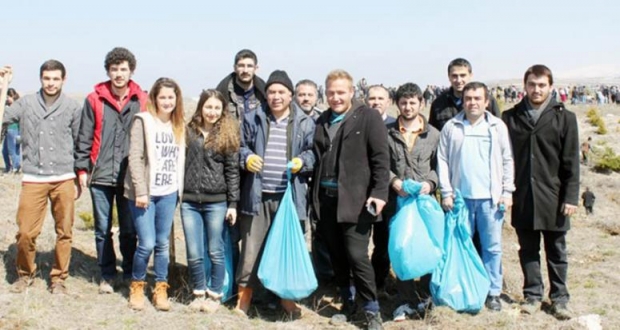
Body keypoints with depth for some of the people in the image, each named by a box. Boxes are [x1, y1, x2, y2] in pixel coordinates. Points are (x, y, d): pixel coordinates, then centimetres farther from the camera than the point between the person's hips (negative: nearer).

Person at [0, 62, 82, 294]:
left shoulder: (72, 108, 4)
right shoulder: (26, 103, 5)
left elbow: (79, 145, 10)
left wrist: (80, 179, 9)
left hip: (64, 179, 0)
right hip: (33, 179, 0)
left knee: (64, 232, 4)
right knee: (25, 232, -2)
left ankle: (59, 277, 19)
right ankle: (25, 274, 22)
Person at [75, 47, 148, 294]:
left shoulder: (142, 101, 1)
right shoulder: (94, 100, 1)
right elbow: (84, 138, 4)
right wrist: (82, 169, 0)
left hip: (130, 177, 0)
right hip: (101, 176, 1)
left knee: (129, 230, 6)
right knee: (102, 229, 8)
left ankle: (130, 274, 22)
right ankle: (107, 275, 21)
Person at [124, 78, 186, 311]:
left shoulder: (179, 126, 11)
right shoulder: (143, 121, -6)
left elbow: (180, 159, 13)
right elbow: (135, 158, -11)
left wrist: (180, 189, 5)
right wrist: (140, 191, -15)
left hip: (169, 193, 4)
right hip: (145, 193, -4)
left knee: (163, 244, 8)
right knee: (147, 244, -6)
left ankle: (161, 289, 20)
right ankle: (137, 285, 16)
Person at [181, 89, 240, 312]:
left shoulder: (227, 134, 0)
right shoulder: (189, 131, 7)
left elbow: (232, 171, -1)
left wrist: (233, 203, -5)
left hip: (216, 202, -2)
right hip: (190, 201, 2)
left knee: (215, 252, 6)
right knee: (194, 254, 5)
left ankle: (215, 295, 21)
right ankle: (199, 293, 24)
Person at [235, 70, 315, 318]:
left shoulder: (305, 123, 3)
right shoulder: (253, 119, 5)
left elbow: (314, 153, 6)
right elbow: (241, 147, 11)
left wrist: (302, 162, -13)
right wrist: (247, 158, -9)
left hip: (289, 196, 0)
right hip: (257, 195, 0)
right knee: (251, 248, 4)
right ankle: (244, 297, 17)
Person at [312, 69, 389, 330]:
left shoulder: (368, 117, -3)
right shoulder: (322, 121, 14)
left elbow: (381, 158, -8)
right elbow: (318, 159, 15)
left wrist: (380, 192, -15)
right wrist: (315, 195, 11)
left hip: (356, 199, -5)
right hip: (327, 198, 6)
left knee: (357, 255, -8)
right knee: (337, 255, 11)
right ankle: (347, 303, 28)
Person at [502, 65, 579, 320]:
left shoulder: (564, 118, 0)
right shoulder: (510, 117, 4)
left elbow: (571, 162, -2)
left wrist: (571, 197, -6)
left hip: (552, 198, -1)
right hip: (522, 198, 1)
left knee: (556, 251, 10)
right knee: (528, 250, 11)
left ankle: (559, 298, 21)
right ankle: (532, 295, 23)